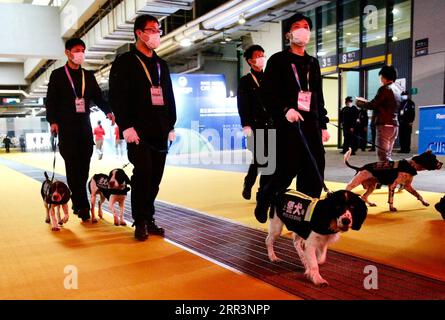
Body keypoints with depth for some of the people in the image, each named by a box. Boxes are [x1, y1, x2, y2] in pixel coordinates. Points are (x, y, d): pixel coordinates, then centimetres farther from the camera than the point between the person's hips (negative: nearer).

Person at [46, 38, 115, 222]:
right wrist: (52, 121, -13)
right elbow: (51, 100, 0)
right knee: (73, 166, -5)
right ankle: (82, 206, -3)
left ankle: (77, 202, 14)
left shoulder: (89, 75, 15)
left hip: (84, 125, 4)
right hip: (66, 126, -4)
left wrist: (108, 111, -9)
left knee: (83, 165, 3)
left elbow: (98, 96, 9)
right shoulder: (57, 75, 5)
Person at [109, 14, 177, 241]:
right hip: (138, 132, -6)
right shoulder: (125, 62, 0)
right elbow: (117, 97, -8)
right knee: (143, 173, -13)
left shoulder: (161, 65, 19)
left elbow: (169, 97, 19)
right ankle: (140, 222, 1)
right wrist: (126, 127, -16)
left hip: (160, 133, 6)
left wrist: (171, 126, 12)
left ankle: (149, 219, 16)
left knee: (155, 178, 5)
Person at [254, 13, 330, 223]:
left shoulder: (313, 63, 20)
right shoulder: (278, 60, 4)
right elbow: (267, 93, -5)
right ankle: (264, 200, 19)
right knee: (288, 170, -7)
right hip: (287, 125, -5)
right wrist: (285, 109, -20)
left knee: (314, 172, -1)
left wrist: (323, 125, 16)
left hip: (311, 125, 6)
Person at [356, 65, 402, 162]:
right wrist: (366, 102, 20)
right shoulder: (398, 88, 14)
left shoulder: (385, 89, -12)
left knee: (383, 155, -9)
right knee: (388, 155, 14)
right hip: (394, 125, 9)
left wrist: (360, 103, 5)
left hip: (384, 125, -9)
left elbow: (373, 105, -12)